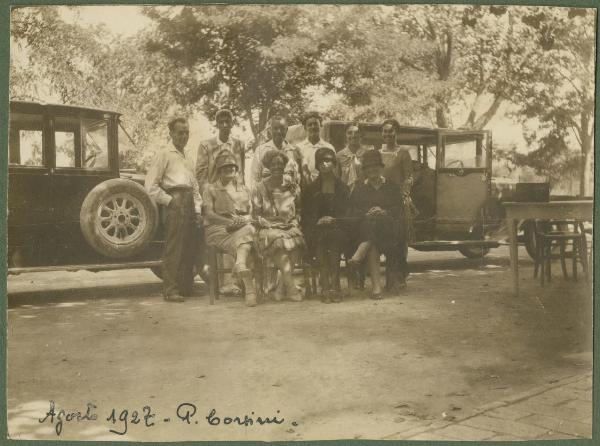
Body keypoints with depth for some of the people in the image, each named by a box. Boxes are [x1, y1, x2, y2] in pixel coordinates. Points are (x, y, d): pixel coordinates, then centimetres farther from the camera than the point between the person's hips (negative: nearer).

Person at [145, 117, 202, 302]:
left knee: (190, 249, 7)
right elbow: (150, 185, -5)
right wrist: (169, 201, -10)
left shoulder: (186, 160, 27)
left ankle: (186, 287, 15)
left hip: (189, 205, 8)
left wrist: (197, 208, 12)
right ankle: (170, 290, -10)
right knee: (173, 249, -10)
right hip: (175, 205, -7)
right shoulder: (164, 155, 4)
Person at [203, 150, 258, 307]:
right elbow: (209, 214, -1)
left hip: (241, 228, 3)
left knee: (249, 229, -36)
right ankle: (250, 289, -51)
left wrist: (243, 220, -10)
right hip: (217, 231, -3)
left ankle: (240, 265, -61)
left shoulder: (243, 190, 25)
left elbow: (250, 214, 17)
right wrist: (231, 221, -17)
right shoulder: (210, 188, 14)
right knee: (245, 243, -34)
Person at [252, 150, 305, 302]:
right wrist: (270, 224, -11)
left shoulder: (290, 186, 16)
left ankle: (281, 288, -26)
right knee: (280, 240, -36)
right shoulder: (260, 188, 7)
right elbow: (256, 214, 3)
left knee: (296, 238, -32)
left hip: (289, 227, 3)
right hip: (269, 229, -3)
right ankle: (291, 288, -37)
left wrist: (294, 224, -3)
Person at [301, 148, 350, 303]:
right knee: (319, 244, -33)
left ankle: (333, 288, -36)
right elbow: (306, 215, 12)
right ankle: (326, 288, -36)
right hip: (316, 228, 1)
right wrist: (318, 221, -7)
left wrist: (333, 219, -8)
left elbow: (347, 212, 10)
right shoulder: (310, 189, 16)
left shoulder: (342, 188, 15)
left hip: (337, 226, -1)